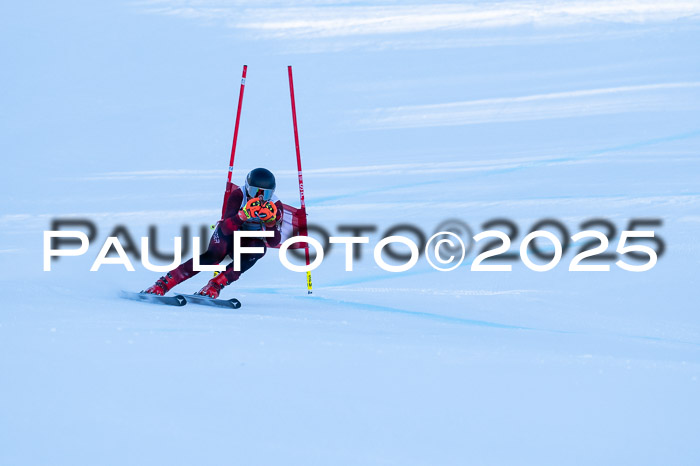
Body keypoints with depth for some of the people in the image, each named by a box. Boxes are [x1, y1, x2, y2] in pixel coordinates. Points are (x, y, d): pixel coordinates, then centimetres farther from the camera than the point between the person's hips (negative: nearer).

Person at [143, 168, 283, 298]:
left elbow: (273, 242, -20)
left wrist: (270, 222, -38)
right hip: (230, 234, -2)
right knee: (213, 255, -33)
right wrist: (243, 215, -47)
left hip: (252, 240, 2)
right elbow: (226, 229, -30)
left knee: (258, 249, -35)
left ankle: (215, 285, -34)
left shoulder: (275, 206, -16)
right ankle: (163, 284, -34)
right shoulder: (238, 195, -21)